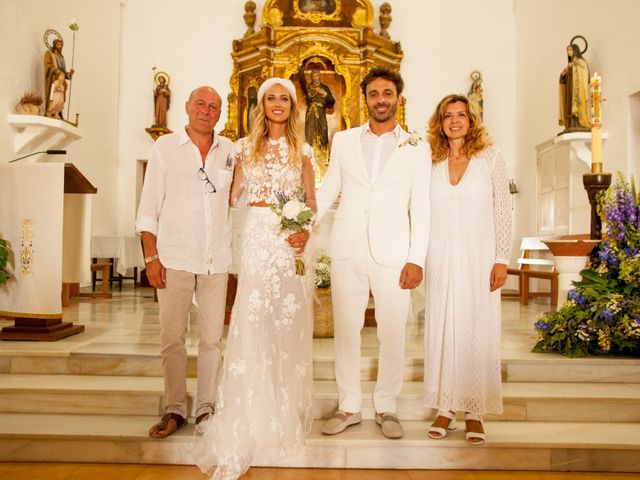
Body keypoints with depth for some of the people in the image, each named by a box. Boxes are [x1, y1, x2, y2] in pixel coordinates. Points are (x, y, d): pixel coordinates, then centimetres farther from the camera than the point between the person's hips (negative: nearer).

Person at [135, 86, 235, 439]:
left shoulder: (230, 151, 10)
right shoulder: (165, 147, 5)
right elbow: (148, 207, 2)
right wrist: (151, 257, -5)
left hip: (216, 260, 2)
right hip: (174, 258, -1)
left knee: (212, 338, 5)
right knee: (172, 338, 2)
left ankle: (206, 407, 17)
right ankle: (174, 410, 15)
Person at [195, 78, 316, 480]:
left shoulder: (302, 150, 11)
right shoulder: (246, 147, 12)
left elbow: (311, 200, 10)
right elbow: (234, 196, 10)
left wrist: (306, 231, -9)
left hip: (291, 242, 0)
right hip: (257, 239, 0)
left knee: (290, 324, 4)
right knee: (250, 324, -6)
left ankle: (289, 413, 20)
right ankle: (250, 422, 4)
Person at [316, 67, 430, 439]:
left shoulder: (417, 149, 7)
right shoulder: (343, 141, 11)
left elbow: (420, 208, 2)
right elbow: (328, 191, 15)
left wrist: (416, 259, -5)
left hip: (392, 255, -1)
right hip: (347, 252, 2)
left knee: (393, 335, 4)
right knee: (346, 331, 7)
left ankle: (386, 408, 21)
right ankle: (349, 407, 21)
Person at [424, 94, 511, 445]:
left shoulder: (490, 157, 1)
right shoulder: (432, 163, 7)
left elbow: (503, 210, -1)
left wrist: (501, 259, -6)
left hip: (479, 257, -2)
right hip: (441, 258, 2)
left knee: (478, 331, 2)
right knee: (442, 328, 5)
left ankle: (475, 411, 14)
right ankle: (446, 407, 17)